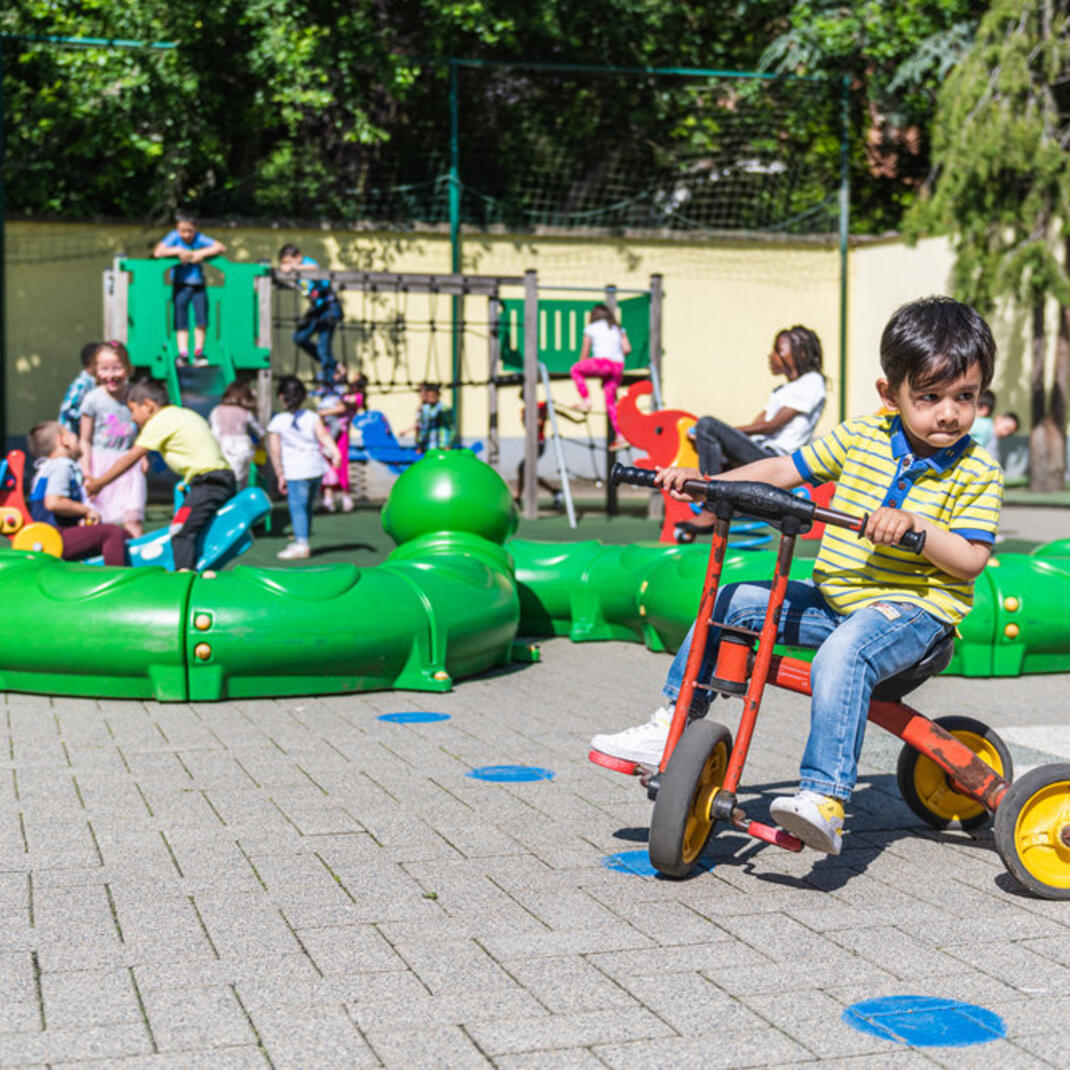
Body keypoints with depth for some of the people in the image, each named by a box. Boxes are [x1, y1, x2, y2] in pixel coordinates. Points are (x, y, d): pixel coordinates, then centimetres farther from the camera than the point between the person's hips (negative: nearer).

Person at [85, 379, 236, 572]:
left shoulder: (159, 422, -4)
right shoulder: (186, 413, 22)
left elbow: (130, 458, -1)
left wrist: (97, 483, 5)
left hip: (208, 480, -10)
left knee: (182, 529, -16)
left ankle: (184, 571, -28)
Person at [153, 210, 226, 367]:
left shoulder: (200, 239, -6)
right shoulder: (174, 237, -7)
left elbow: (221, 248, -13)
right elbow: (158, 252, -17)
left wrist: (202, 253, -21)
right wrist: (178, 251, -21)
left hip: (198, 285, 0)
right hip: (180, 285, 0)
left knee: (201, 320, -8)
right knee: (181, 323, 0)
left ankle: (198, 353, 5)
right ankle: (183, 354, 3)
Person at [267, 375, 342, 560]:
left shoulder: (277, 422, 0)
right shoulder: (312, 417, 6)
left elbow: (275, 450, -1)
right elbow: (323, 436, -9)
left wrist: (280, 475, 5)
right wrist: (335, 453, -20)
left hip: (296, 471, -5)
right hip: (316, 468, 5)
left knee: (297, 506, -6)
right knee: (307, 506, 16)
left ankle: (302, 544, -18)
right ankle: (301, 541, 26)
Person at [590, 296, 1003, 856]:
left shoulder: (977, 473, -7)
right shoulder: (861, 436, 4)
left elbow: (970, 559, -12)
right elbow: (785, 469, 11)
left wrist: (914, 525, -29)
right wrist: (704, 481, 1)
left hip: (914, 606, -6)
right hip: (832, 595, 6)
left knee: (842, 654, -37)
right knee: (728, 602, 1)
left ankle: (825, 800, -42)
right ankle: (674, 726, 12)